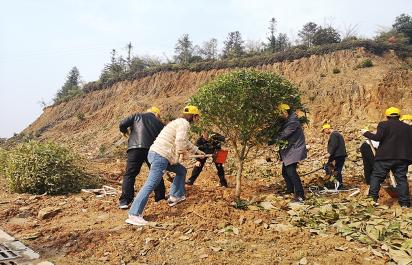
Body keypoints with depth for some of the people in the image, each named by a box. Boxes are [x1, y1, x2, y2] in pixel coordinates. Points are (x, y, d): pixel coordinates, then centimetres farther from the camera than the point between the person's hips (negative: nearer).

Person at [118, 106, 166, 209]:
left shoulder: (137, 116, 18)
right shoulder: (158, 122, 21)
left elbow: (122, 124, 8)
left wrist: (124, 131, 29)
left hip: (135, 147, -1)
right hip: (152, 149, 1)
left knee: (130, 174, 3)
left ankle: (124, 201, -3)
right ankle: (160, 197, 23)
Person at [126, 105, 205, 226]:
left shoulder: (178, 122, 25)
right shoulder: (184, 123, -6)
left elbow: (186, 142, 39)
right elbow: (180, 141, -24)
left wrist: (197, 151, 48)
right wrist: (181, 153, -5)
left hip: (158, 154, 10)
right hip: (160, 156, -10)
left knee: (181, 170, 22)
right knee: (151, 184, -14)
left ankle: (175, 197, 25)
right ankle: (134, 215, -15)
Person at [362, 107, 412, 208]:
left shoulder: (384, 124, -3)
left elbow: (378, 137, -14)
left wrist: (366, 133, -2)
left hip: (385, 156, -4)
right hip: (402, 158, 4)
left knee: (376, 176, 2)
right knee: (401, 179, 8)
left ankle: (373, 198, -6)